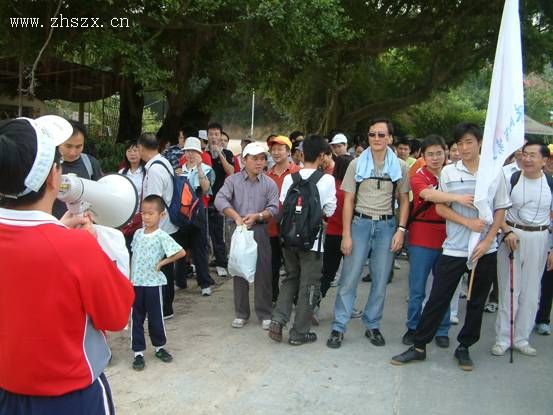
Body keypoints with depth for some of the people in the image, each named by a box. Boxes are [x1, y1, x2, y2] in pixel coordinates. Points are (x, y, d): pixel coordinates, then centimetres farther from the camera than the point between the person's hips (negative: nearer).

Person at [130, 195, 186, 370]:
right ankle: (138, 353, 19)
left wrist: (162, 262, -13)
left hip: (153, 284, -4)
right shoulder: (137, 233, 5)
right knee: (137, 319, 9)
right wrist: (130, 278, 9)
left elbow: (181, 252, -18)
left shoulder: (162, 236, -12)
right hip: (136, 283, 4)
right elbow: (134, 257, 13)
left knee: (156, 318, 9)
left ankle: (160, 347, 29)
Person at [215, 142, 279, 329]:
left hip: (260, 231, 0)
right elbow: (220, 200, -11)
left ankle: (264, 314, 14)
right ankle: (241, 313, 20)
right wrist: (236, 217, -23)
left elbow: (273, 208, -3)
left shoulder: (269, 184, 3)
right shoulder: (233, 180, 2)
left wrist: (257, 216, -21)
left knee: (263, 273, 1)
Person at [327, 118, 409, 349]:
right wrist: (346, 235, -5)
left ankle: (372, 326, 23)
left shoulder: (400, 166, 3)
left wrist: (401, 230, -3)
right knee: (349, 278, -1)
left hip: (386, 226, 1)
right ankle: (338, 327, 8)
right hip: (360, 223, -1)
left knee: (380, 281, 8)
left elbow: (404, 200, 8)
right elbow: (348, 201, 0)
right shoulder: (357, 164, 1)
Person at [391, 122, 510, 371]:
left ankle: (464, 347, 27)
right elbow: (440, 208, 0)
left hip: (485, 250, 2)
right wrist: (468, 222, -12)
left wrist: (488, 241, -7)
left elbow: (500, 211, 4)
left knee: (477, 302, 11)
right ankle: (419, 346, 13)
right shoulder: (448, 171, 0)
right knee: (438, 299, 1)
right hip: (454, 248, -1)